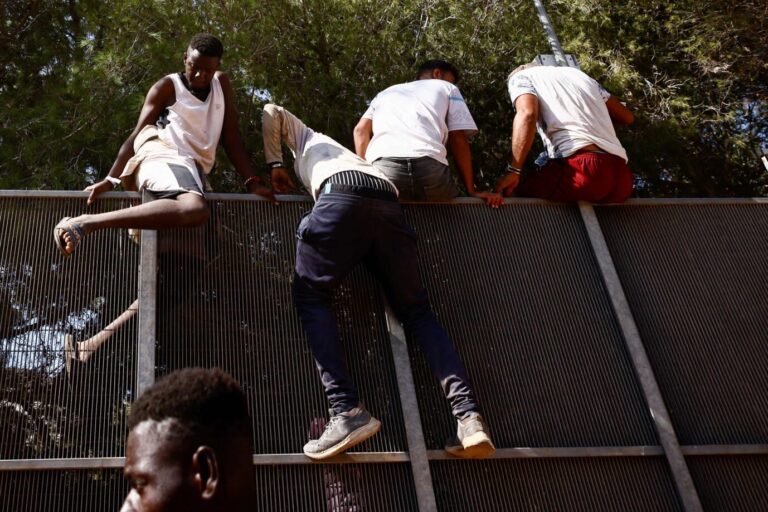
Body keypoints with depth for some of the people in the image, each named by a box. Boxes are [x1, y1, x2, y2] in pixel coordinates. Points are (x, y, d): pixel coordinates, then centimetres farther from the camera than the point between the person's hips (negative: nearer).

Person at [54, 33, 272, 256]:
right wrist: (110, 179, -9)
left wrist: (252, 182, 3)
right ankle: (86, 223, -44)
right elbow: (137, 135, 4)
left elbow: (232, 138, 17)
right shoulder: (168, 86, 10)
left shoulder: (221, 84, 22)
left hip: (194, 168, 8)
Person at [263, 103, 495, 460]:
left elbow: (272, 112, 32)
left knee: (310, 295, 4)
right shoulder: (351, 155, 47)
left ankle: (347, 411, -17)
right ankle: (468, 417, -12)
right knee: (415, 310, 8)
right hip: (389, 204, 5)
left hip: (342, 195, -5)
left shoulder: (308, 139, 39)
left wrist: (274, 165, 37)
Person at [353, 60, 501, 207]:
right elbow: (458, 138, 18)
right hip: (429, 165, -2)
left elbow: (361, 130, 23)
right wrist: (471, 190, 15)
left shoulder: (386, 92, 40)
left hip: (383, 166, 2)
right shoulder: (447, 89, 31)